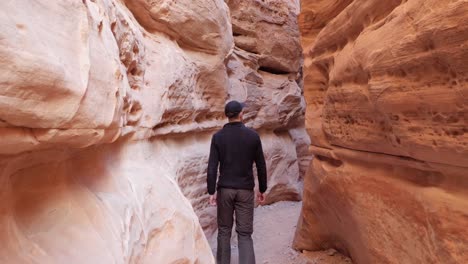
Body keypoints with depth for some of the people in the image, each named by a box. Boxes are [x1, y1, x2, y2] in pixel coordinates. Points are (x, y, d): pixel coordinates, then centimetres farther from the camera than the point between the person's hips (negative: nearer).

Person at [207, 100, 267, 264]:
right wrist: (262, 189, 11)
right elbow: (261, 166, 0)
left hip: (225, 189, 1)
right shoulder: (253, 136, -4)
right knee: (245, 233, 7)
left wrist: (211, 191, -1)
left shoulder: (218, 136, -5)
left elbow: (212, 167, -8)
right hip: (245, 190, 0)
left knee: (224, 230, 16)